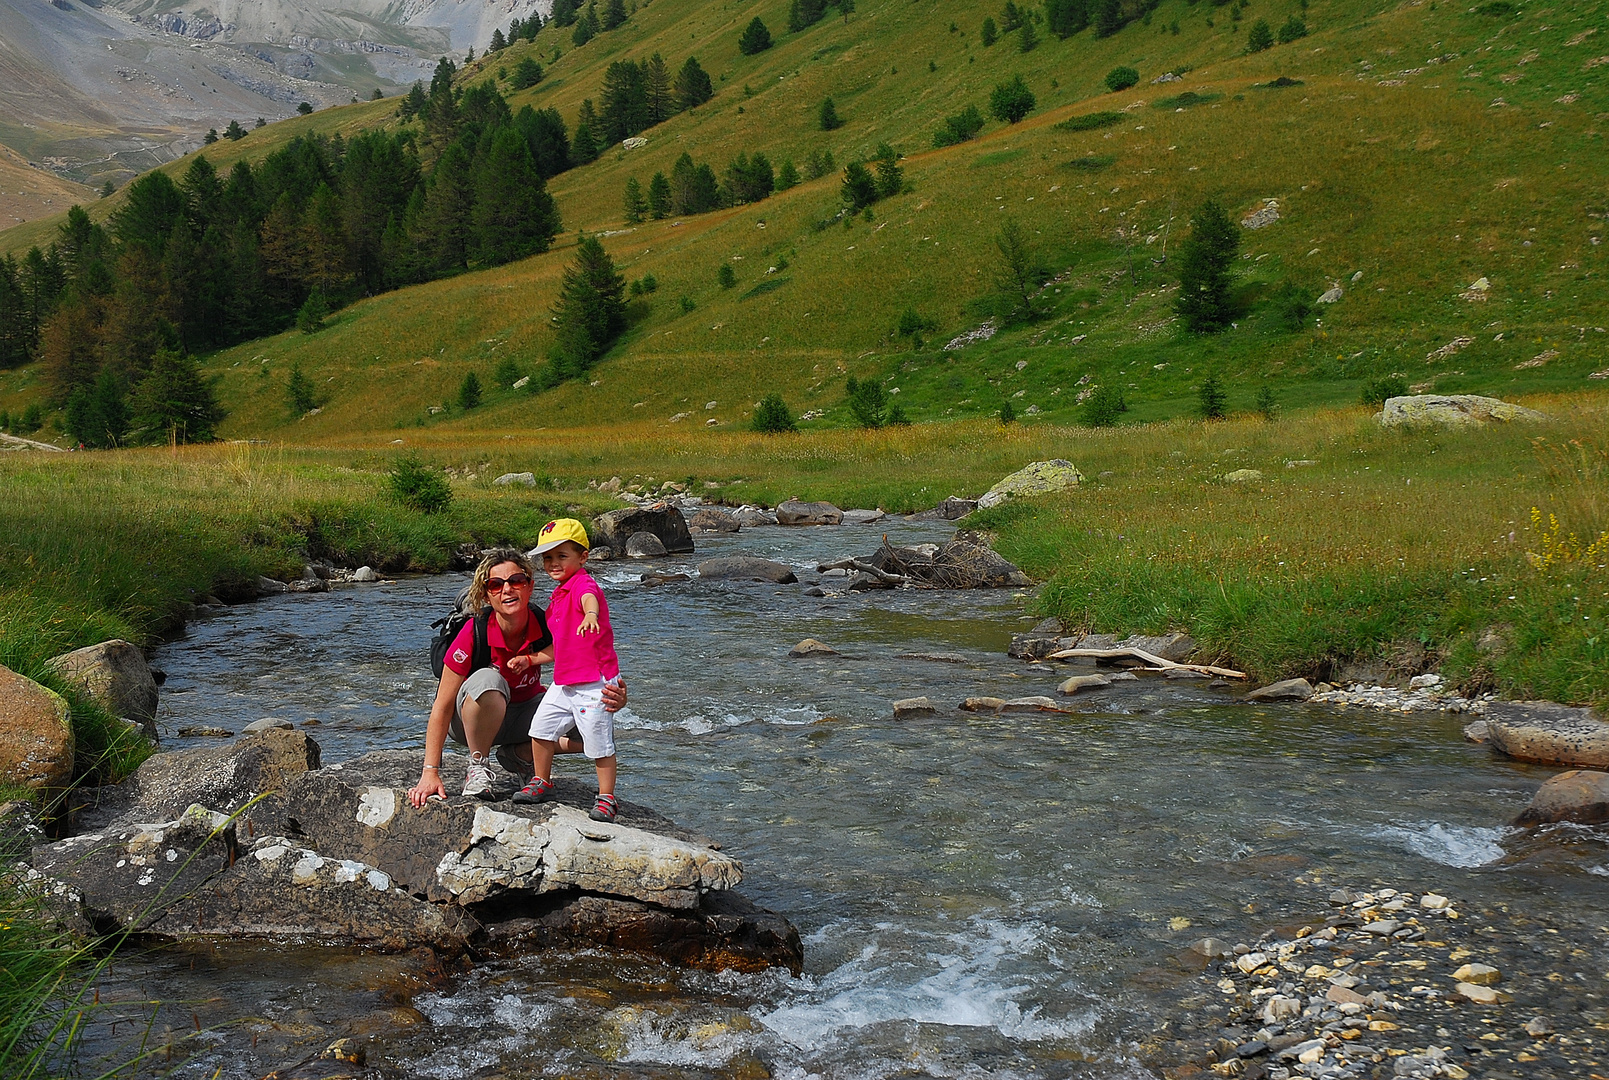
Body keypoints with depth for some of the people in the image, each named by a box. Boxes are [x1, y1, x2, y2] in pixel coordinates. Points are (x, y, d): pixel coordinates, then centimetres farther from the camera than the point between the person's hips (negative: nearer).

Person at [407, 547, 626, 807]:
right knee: (488, 680, -37)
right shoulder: (475, 632, -26)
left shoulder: (547, 626, -20)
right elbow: (442, 706, -23)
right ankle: (477, 766, -15)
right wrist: (430, 773, -27)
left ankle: (516, 753, 4)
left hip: (524, 713, 4)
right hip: (471, 716, -4)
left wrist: (615, 698, -41)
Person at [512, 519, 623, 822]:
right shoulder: (560, 593, 15)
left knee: (599, 743, -2)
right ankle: (542, 782, 30)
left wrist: (590, 615, -66)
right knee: (541, 728, 12)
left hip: (593, 683, -9)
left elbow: (589, 598, -43)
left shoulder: (582, 583, -15)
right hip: (563, 682, 9)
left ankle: (606, 799, 10)